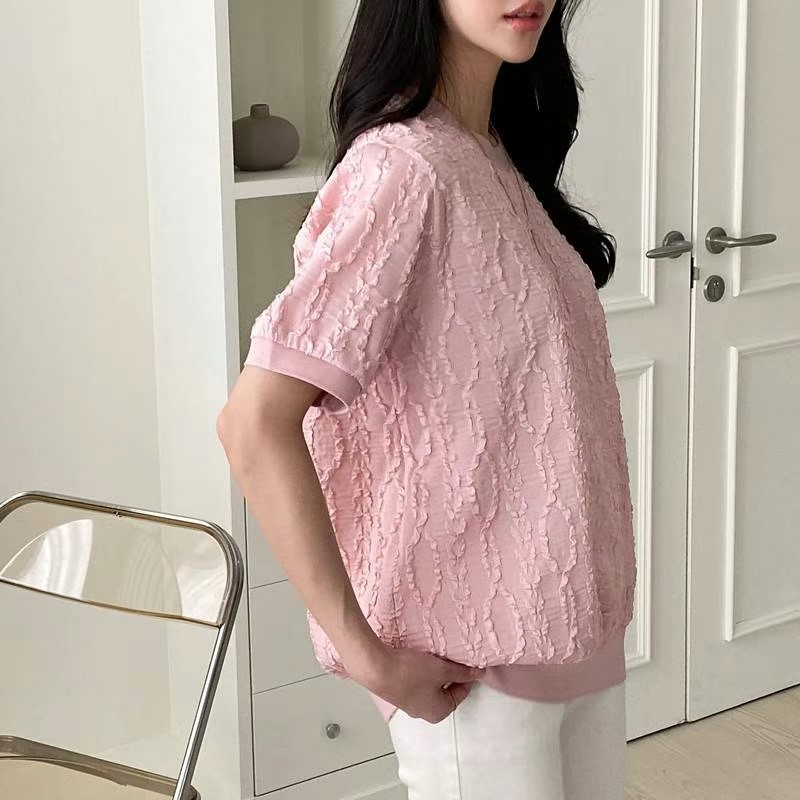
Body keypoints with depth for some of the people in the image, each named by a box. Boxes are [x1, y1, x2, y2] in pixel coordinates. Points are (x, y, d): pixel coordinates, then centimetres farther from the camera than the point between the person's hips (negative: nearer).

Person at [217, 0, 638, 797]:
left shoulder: (504, 154, 6)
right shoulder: (402, 167, -19)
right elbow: (253, 424, -25)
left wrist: (592, 608, 8)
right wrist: (363, 650, -22)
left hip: (572, 624, 8)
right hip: (474, 649, -8)